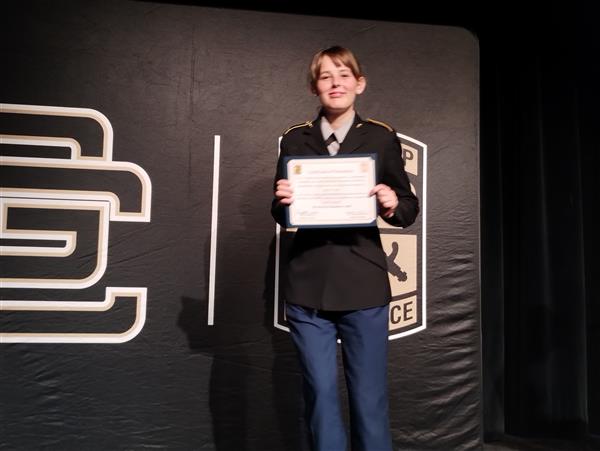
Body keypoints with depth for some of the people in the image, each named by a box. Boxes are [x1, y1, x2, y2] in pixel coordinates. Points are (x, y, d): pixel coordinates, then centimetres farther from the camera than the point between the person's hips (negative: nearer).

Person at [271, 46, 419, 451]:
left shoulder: (381, 137, 4)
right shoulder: (295, 140, 8)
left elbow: (410, 207, 6)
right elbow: (281, 216, 10)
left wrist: (393, 206, -15)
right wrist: (282, 202, -11)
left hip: (363, 285, -1)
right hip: (308, 287, 1)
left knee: (370, 399, 6)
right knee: (320, 394, 8)